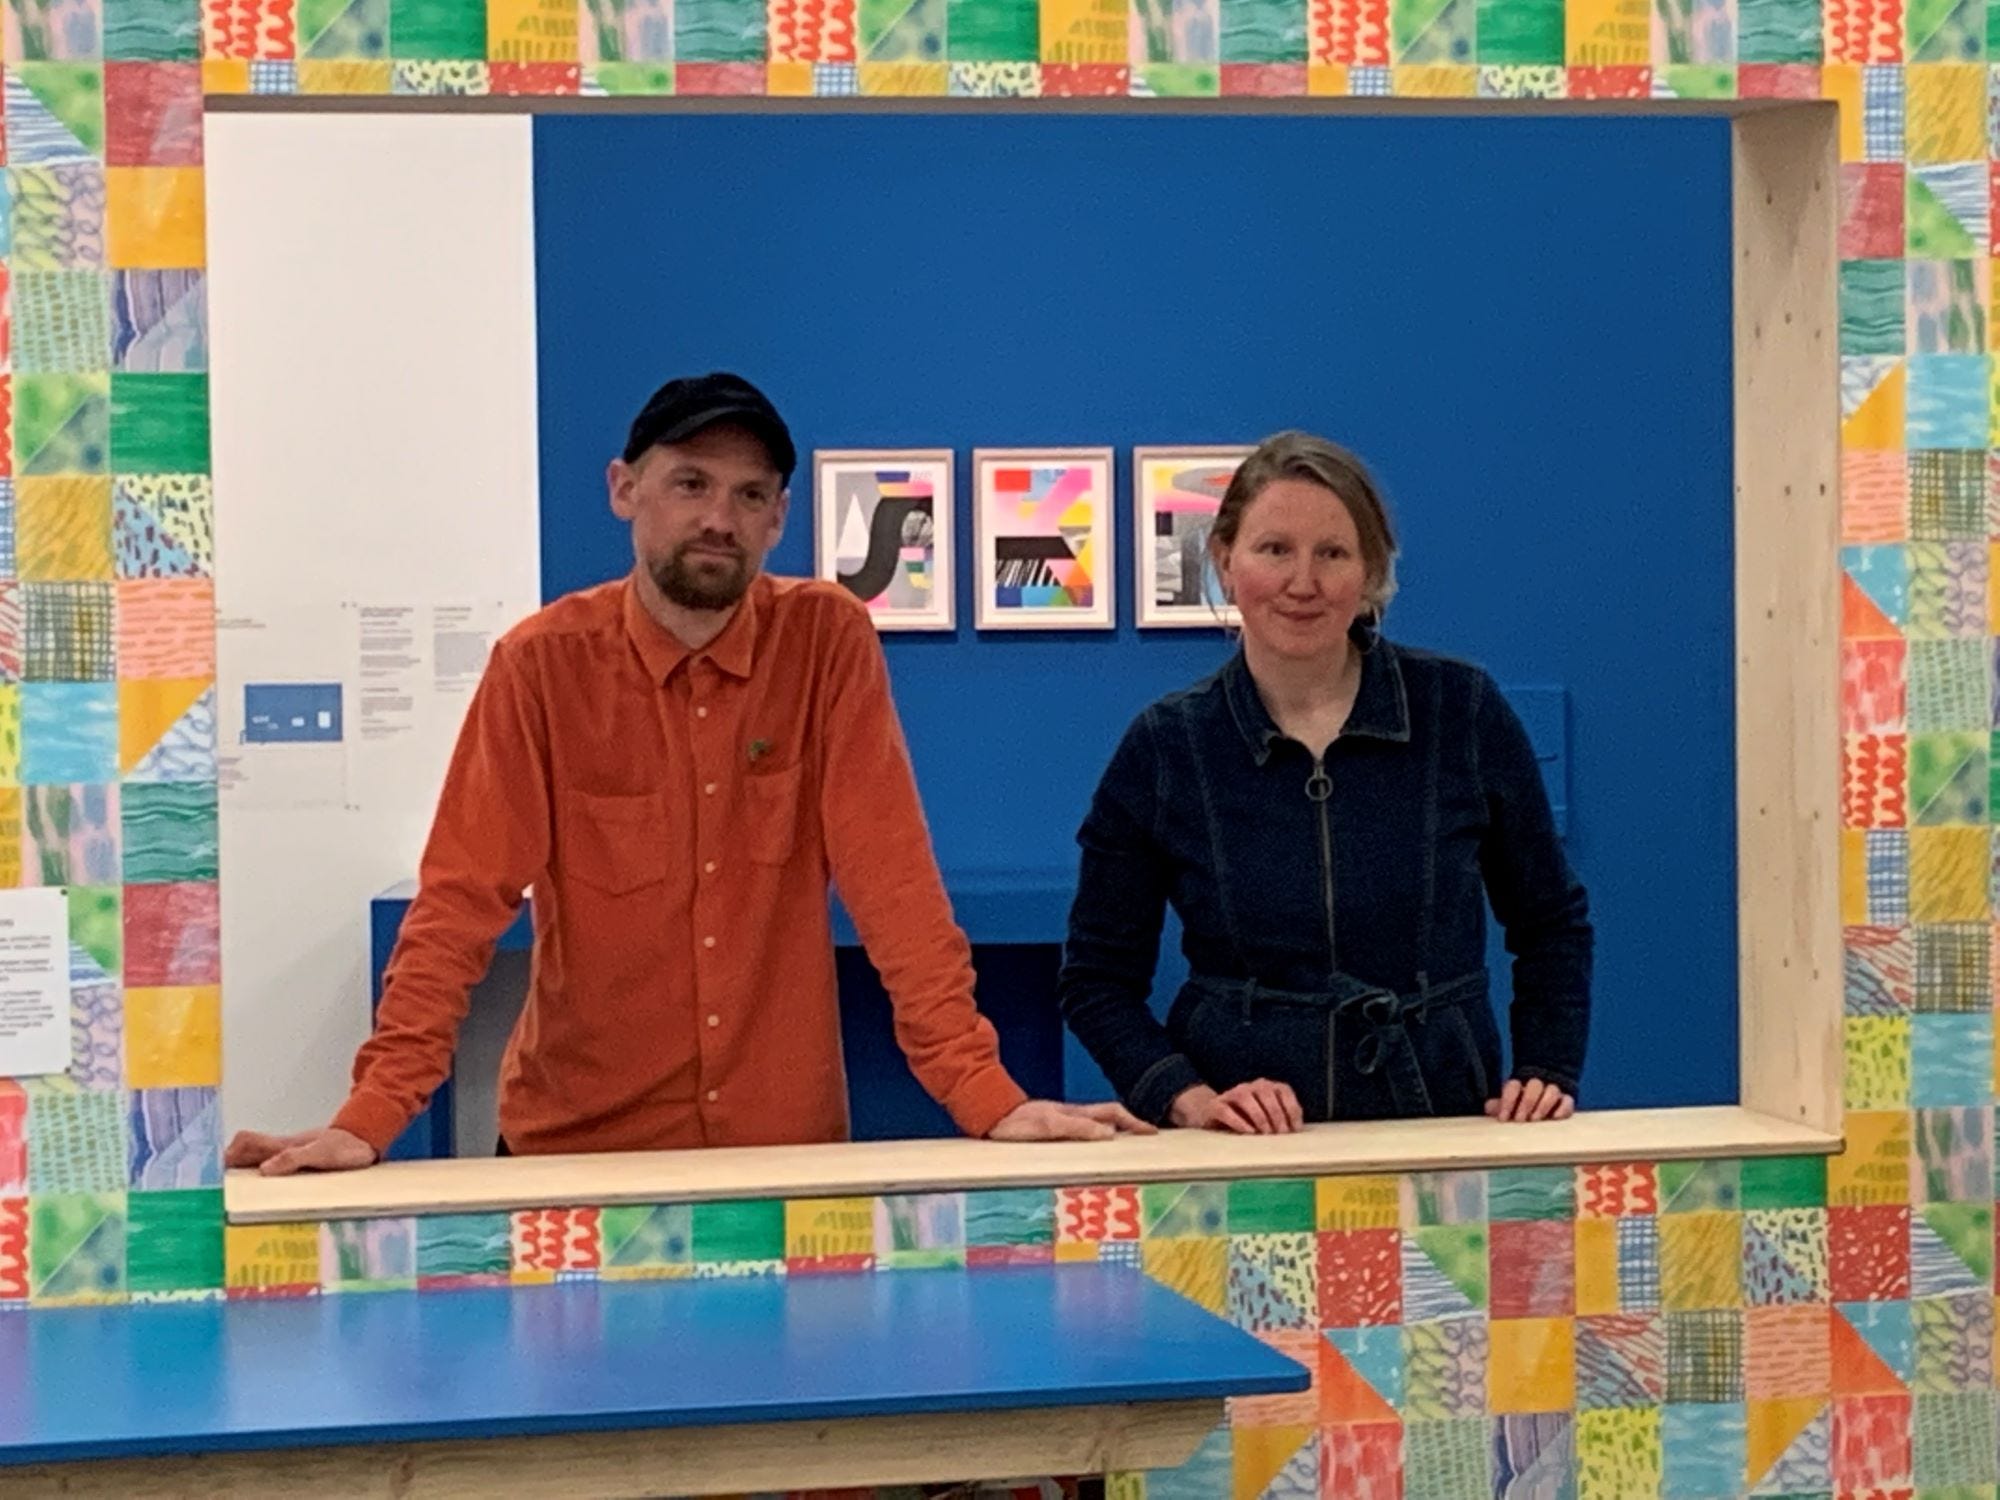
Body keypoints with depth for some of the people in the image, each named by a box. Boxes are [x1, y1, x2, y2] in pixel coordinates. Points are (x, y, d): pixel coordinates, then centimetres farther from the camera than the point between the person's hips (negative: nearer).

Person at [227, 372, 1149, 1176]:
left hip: (788, 1139, 1)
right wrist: (371, 1117, -21)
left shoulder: (828, 640, -5)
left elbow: (891, 877, -9)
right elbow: (462, 901, -11)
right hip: (577, 1145, -1)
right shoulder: (543, 663, -7)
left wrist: (985, 1095, -17)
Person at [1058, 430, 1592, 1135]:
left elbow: (1551, 926, 15)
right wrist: (1188, 1097, -6)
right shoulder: (1164, 747, 3)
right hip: (1241, 1161, 0)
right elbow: (1097, 978, 8)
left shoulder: (1464, 713, 3)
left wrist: (1547, 1074, 4)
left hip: (1444, 1131, 0)